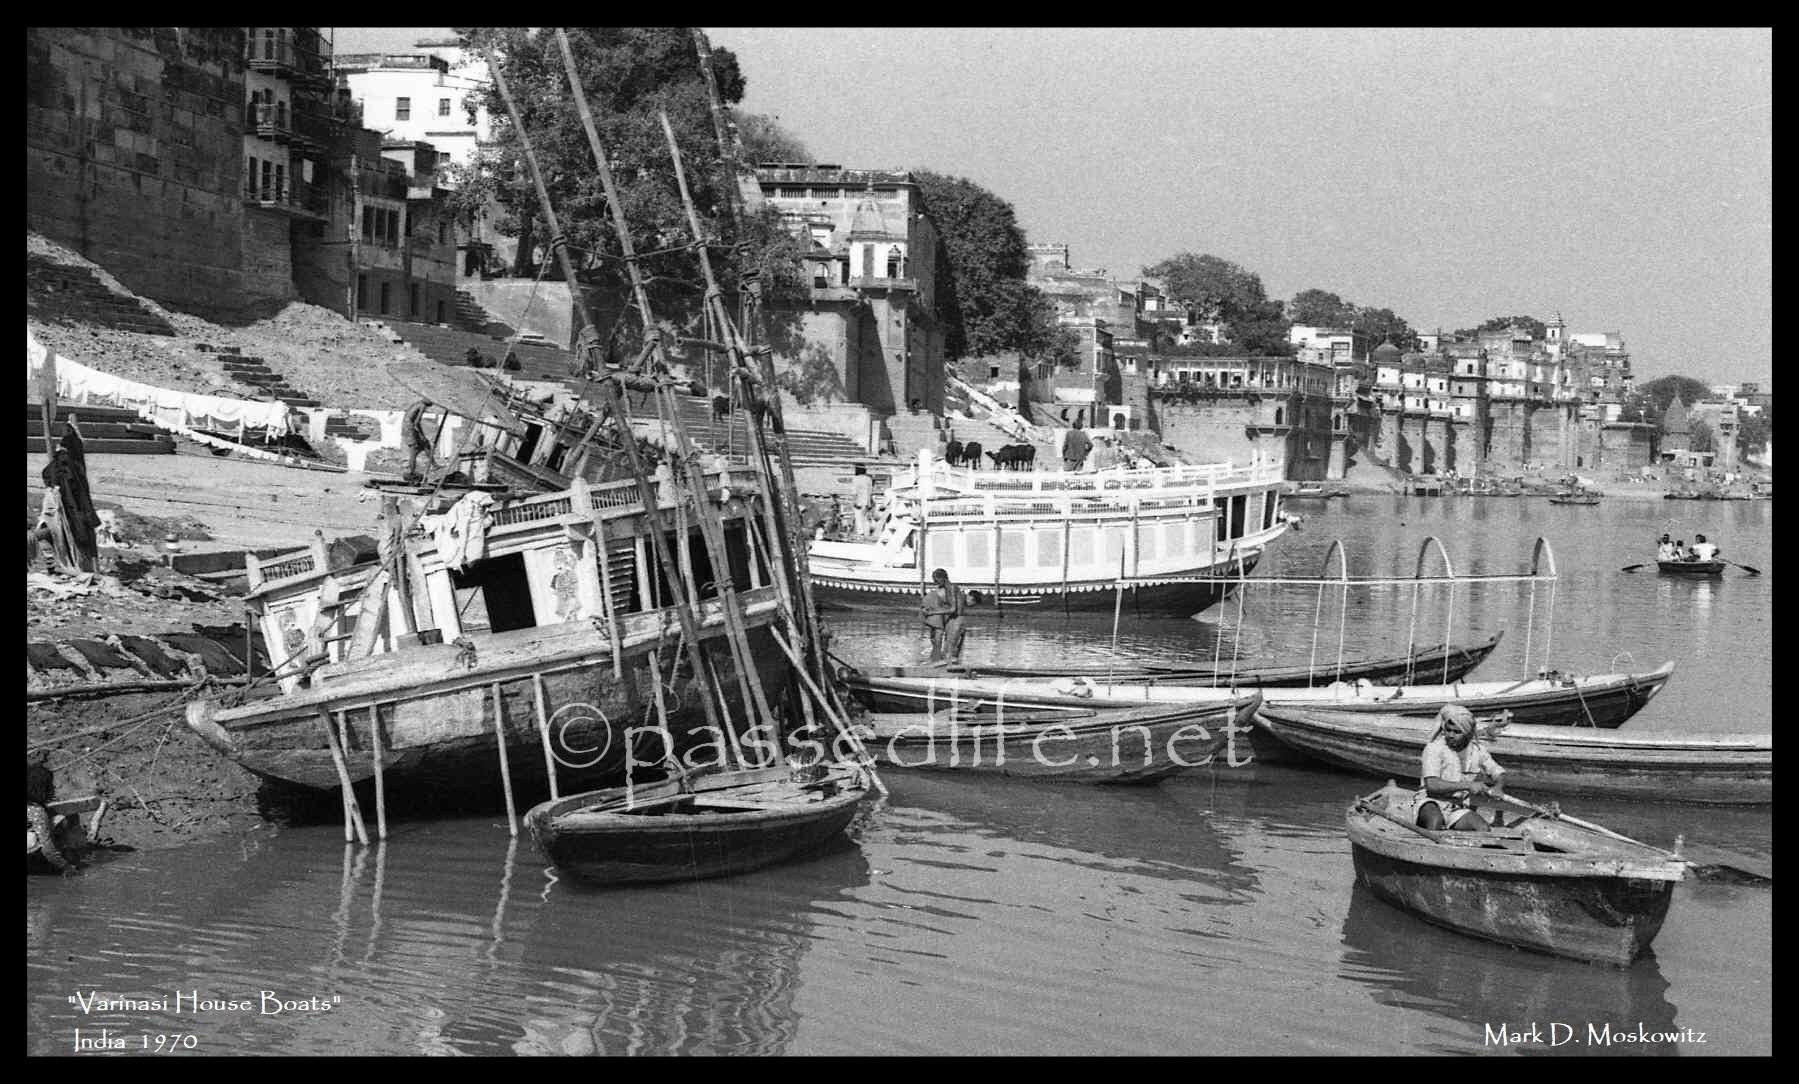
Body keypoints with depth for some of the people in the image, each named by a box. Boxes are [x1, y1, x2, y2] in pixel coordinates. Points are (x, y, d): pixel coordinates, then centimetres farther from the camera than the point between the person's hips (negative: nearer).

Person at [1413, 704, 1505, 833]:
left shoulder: (1477, 750, 4)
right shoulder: (1434, 748, -12)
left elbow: (1499, 773, 15)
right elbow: (1432, 785, -22)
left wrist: (1498, 787, -10)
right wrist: (1467, 785, -26)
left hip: (1457, 808, 5)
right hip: (1430, 803, -5)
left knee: (1483, 828, -21)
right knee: (1435, 821, -38)